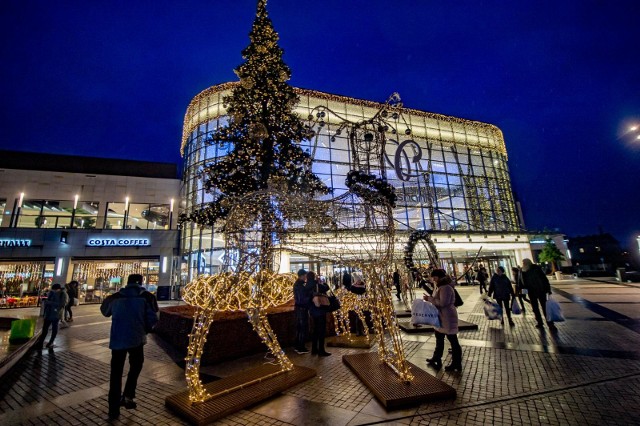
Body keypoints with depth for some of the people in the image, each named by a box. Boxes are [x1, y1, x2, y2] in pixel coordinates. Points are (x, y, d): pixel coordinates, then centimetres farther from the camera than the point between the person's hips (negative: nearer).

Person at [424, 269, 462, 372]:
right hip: (440, 318, 11)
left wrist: (429, 298, -23)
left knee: (453, 341, 6)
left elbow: (443, 303, -30)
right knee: (439, 340, 23)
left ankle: (456, 364, 20)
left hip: (448, 318, -11)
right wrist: (430, 298, 2)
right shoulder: (439, 287, 8)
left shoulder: (445, 288, -24)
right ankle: (436, 359, 40)